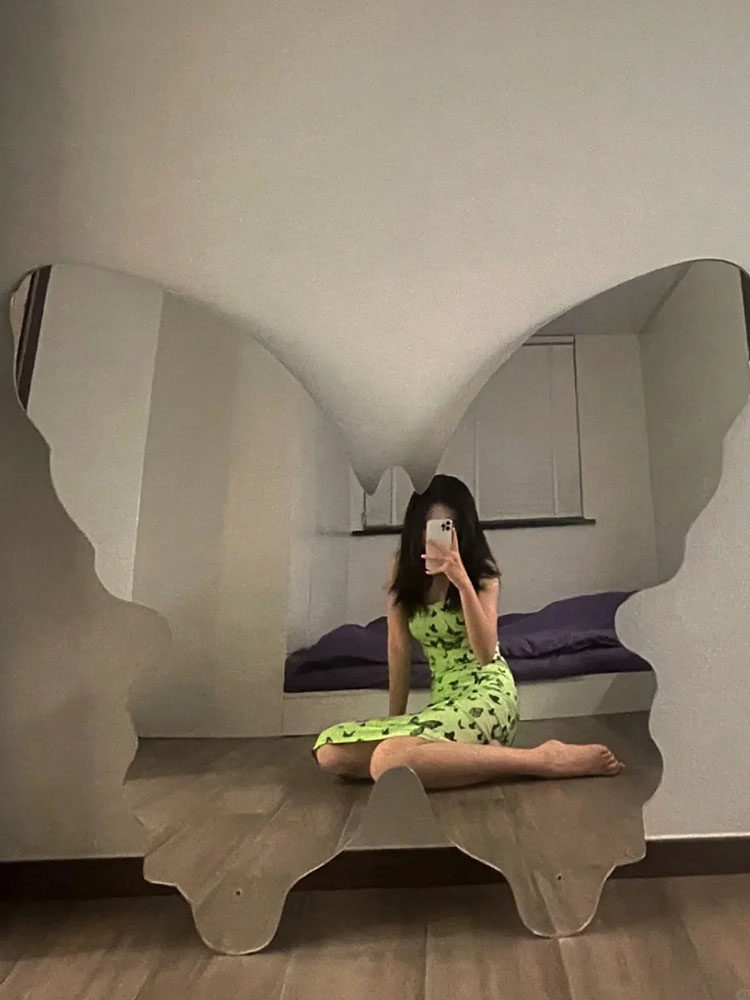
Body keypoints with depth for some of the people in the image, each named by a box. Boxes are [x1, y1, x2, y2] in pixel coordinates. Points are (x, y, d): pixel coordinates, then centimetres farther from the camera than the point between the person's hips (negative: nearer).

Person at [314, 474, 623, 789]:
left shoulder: (481, 572, -4)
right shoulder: (403, 569, 5)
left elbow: (486, 653, -18)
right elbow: (399, 649, 5)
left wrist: (462, 581, -28)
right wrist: (395, 721, 4)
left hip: (486, 693, -6)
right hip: (444, 698, 6)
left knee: (389, 761, -35)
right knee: (330, 751, -16)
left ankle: (543, 759, -21)